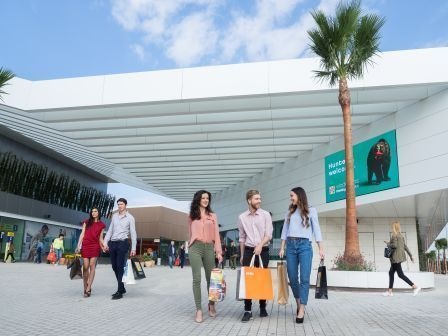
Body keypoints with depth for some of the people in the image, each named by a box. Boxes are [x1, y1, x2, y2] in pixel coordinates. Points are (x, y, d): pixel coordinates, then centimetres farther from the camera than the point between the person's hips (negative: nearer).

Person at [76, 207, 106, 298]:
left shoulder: (101, 225, 10)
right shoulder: (86, 222, 11)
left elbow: (100, 238, 12)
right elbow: (82, 235, 6)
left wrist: (104, 245, -5)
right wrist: (78, 246, -2)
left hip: (95, 246, -1)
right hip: (85, 246, 1)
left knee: (92, 266, -7)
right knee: (85, 267, -2)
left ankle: (88, 289, -7)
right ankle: (86, 287, 11)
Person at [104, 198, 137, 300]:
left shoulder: (130, 217, 0)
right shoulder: (114, 216, 13)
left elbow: (133, 233, -2)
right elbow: (110, 230, 14)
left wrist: (133, 248, -7)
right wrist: (105, 242, 3)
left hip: (122, 243, -5)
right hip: (112, 243, 5)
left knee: (120, 267, -7)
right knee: (114, 267, 10)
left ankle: (119, 292, -2)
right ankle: (122, 288, 24)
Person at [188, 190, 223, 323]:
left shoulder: (212, 216, 12)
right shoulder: (192, 216, 11)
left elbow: (216, 234, 8)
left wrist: (219, 251, 0)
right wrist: (191, 245, 12)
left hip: (209, 248, 1)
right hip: (195, 247, -1)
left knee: (210, 278, 9)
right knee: (197, 279, -7)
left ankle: (211, 305, 29)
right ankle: (199, 310, -3)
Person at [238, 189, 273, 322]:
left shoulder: (265, 215, -1)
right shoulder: (242, 217, 6)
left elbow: (269, 234, -6)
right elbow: (242, 237, 12)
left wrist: (260, 245, -22)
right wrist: (242, 255, 12)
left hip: (263, 250, -1)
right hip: (248, 250, 1)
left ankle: (263, 307, 20)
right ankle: (248, 310, 2)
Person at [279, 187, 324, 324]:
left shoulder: (311, 210, 8)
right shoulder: (290, 212, 17)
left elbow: (316, 230, 4)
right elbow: (285, 231, 15)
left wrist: (321, 248, -3)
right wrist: (282, 248, 7)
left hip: (304, 245, -4)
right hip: (290, 245, 4)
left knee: (304, 278, -10)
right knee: (292, 278, 4)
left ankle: (301, 310, -9)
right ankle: (299, 303, 22)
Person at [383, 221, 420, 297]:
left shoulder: (394, 235, -13)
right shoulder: (401, 236, 14)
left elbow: (394, 245, -22)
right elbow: (405, 246, 16)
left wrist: (388, 243, -5)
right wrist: (410, 255, 18)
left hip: (396, 258, -9)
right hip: (400, 257, 9)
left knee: (400, 274, -6)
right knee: (391, 273, 12)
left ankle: (415, 287, -8)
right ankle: (389, 291, 15)